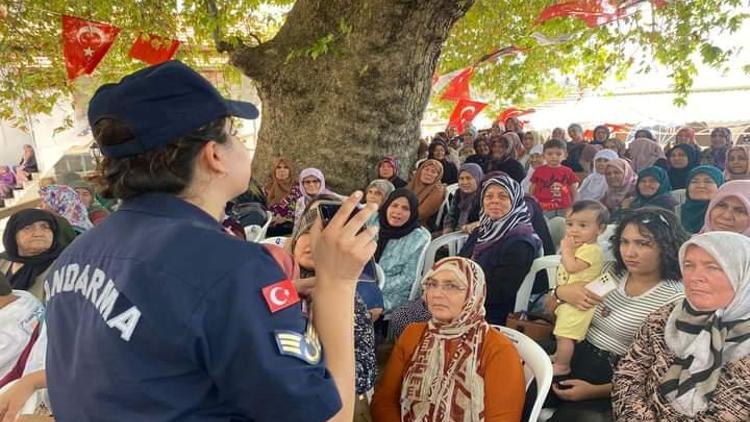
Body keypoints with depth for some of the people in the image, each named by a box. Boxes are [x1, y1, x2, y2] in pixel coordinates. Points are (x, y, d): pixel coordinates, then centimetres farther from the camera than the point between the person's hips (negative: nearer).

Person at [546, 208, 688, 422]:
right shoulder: (611, 271, 7)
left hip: (613, 384, -4)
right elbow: (550, 310, 13)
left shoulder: (675, 299, -9)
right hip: (572, 360, 5)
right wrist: (560, 293, -10)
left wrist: (594, 391, -17)